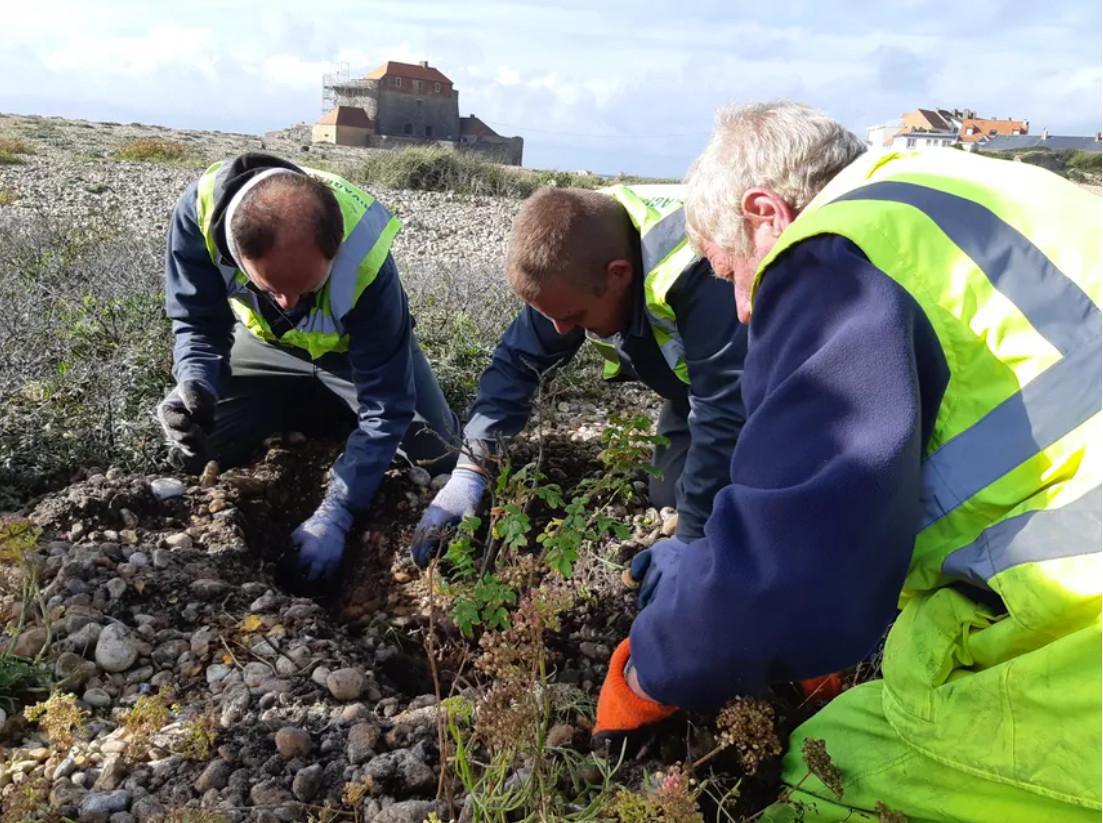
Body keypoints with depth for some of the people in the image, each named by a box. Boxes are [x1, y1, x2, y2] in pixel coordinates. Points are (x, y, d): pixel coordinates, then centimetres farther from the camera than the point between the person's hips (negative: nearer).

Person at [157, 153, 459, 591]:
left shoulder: (363, 256, -42)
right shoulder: (202, 207, -36)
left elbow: (386, 405, -35)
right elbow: (198, 323, -18)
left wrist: (335, 514, -38)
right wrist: (195, 387, -41)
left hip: (351, 348, -2)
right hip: (266, 344, 2)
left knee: (437, 453, -9)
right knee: (195, 453, -11)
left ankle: (331, 405, 20)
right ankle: (310, 406, 15)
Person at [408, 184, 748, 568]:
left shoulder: (699, 274, -45)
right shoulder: (572, 264, -21)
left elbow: (725, 413, -40)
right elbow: (518, 361, -14)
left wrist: (691, 537, -32)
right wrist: (470, 468, -22)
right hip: (691, 378, 6)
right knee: (668, 497, 2)